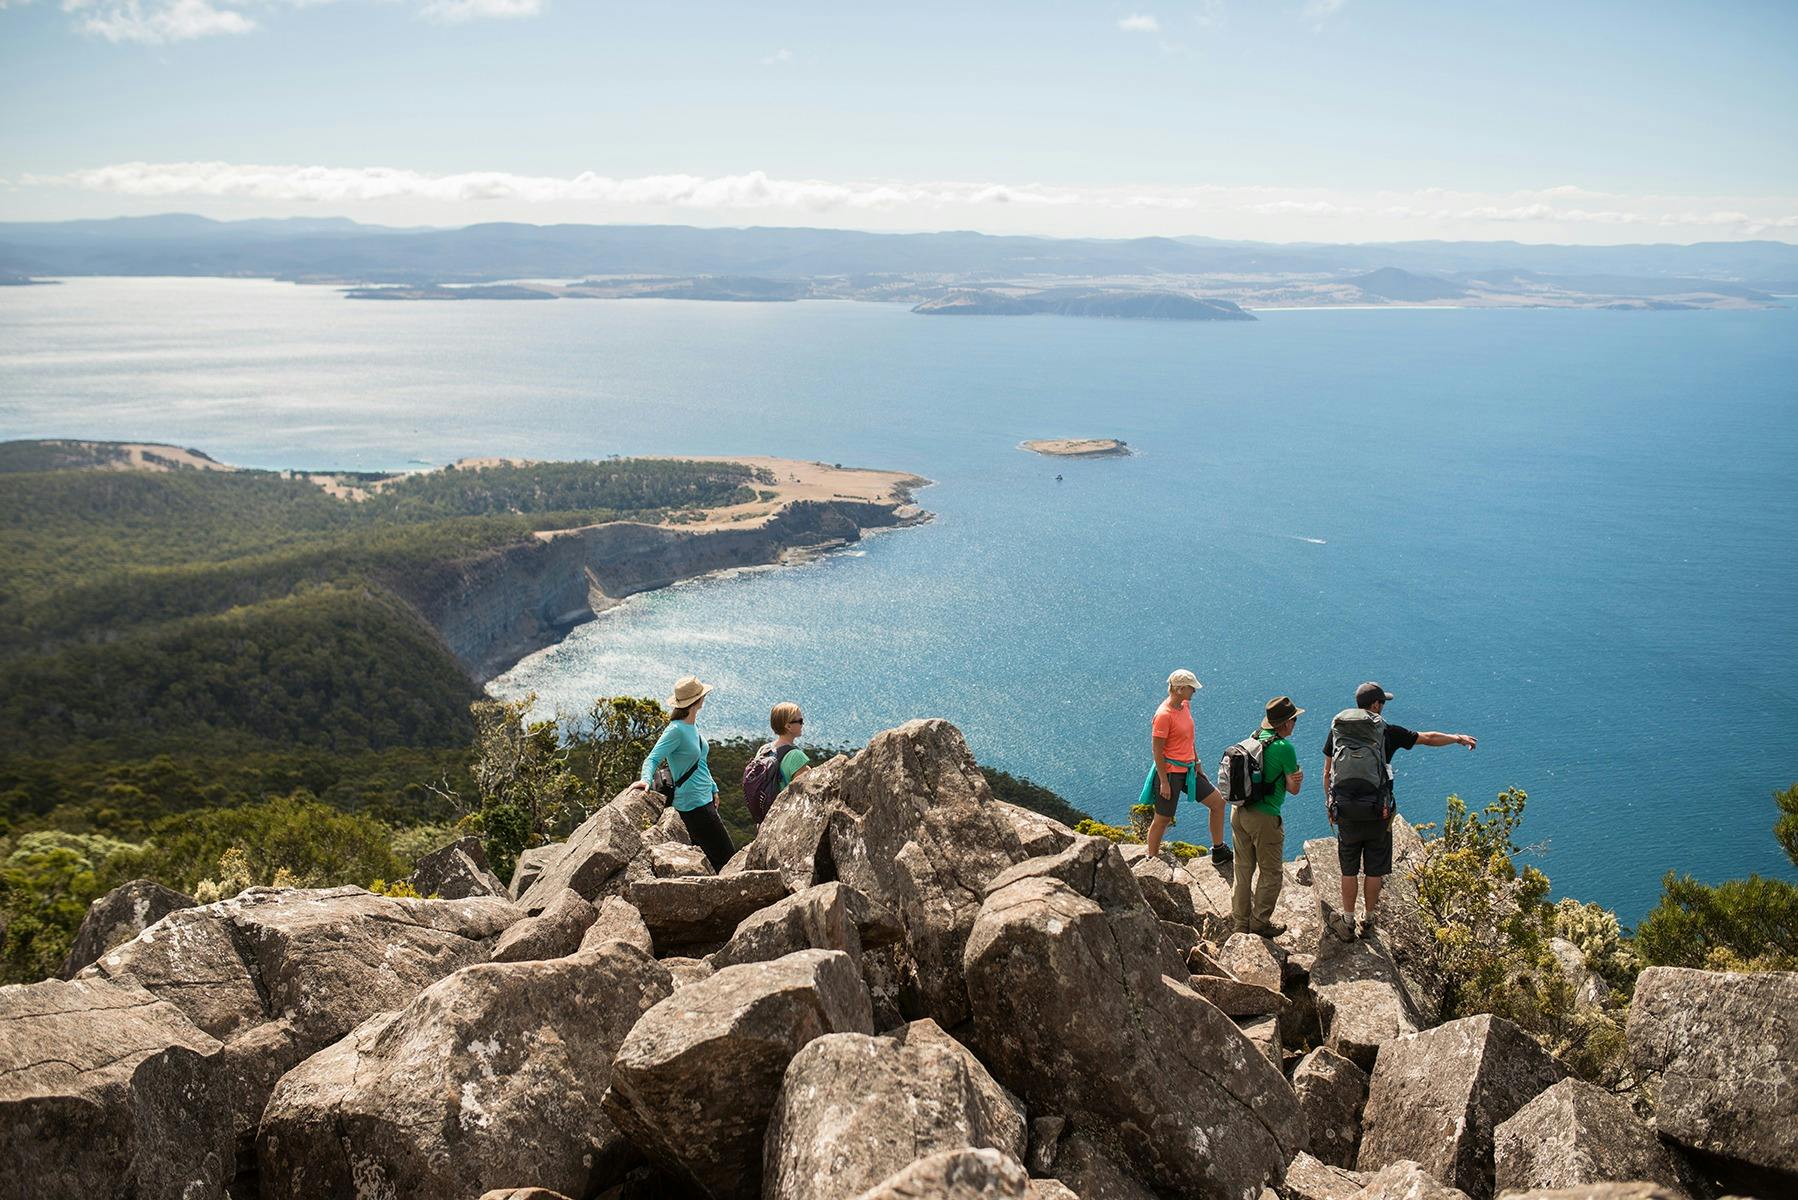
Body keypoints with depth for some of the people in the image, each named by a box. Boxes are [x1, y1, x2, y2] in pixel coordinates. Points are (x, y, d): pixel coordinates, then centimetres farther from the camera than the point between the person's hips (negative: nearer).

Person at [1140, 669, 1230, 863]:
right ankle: (1151, 861, 17)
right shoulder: (1164, 715, -21)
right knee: (1162, 819, 2)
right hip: (1170, 772, -9)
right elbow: (1156, 750, -19)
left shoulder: (1185, 706, 6)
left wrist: (1197, 764, 18)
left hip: (1187, 770, 9)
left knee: (1218, 802, 10)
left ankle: (1219, 851, 21)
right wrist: (1164, 782, -19)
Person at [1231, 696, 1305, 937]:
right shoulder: (1284, 748, -16)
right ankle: (1259, 922, 14)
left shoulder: (1253, 738, 5)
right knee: (1271, 872, 9)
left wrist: (1292, 778, 1)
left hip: (1239, 812, 7)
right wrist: (1298, 777, 10)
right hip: (1264, 818, -7)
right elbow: (1293, 789, -10)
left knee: (1243, 869, 17)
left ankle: (1240, 920, 25)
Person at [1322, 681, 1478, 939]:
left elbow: (1327, 773, 3)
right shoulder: (1387, 732, -6)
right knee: (1374, 870, 13)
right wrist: (1458, 738, 24)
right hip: (1378, 813, -1)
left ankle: (1347, 923, 19)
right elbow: (1429, 738, 6)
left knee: (1349, 870, 11)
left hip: (1346, 812, 2)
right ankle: (1368, 920, 24)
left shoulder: (1338, 730, -1)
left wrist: (1329, 805, 15)